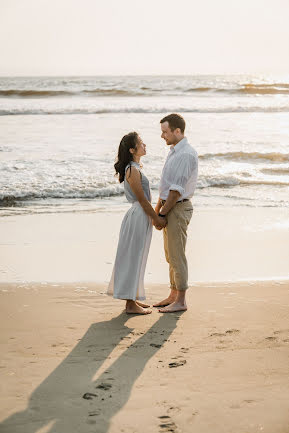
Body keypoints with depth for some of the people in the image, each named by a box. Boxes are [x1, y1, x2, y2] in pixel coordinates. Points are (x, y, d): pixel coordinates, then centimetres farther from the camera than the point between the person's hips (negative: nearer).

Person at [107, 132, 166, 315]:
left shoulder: (135, 168, 13)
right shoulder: (133, 170, -18)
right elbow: (142, 199, -17)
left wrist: (154, 216, 18)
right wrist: (157, 218, -12)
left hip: (141, 216, 10)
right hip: (138, 217, -10)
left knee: (135, 258, 15)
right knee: (134, 258, -4)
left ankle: (133, 298, 25)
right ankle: (131, 304, 3)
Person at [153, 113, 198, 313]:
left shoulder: (186, 154, -18)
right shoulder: (174, 151, 14)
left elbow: (177, 189, -20)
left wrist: (162, 214, -16)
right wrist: (157, 209, 17)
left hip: (178, 208, -10)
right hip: (169, 207, 10)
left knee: (177, 255, -4)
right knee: (171, 255, 15)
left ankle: (181, 301, 3)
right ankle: (173, 295, 25)